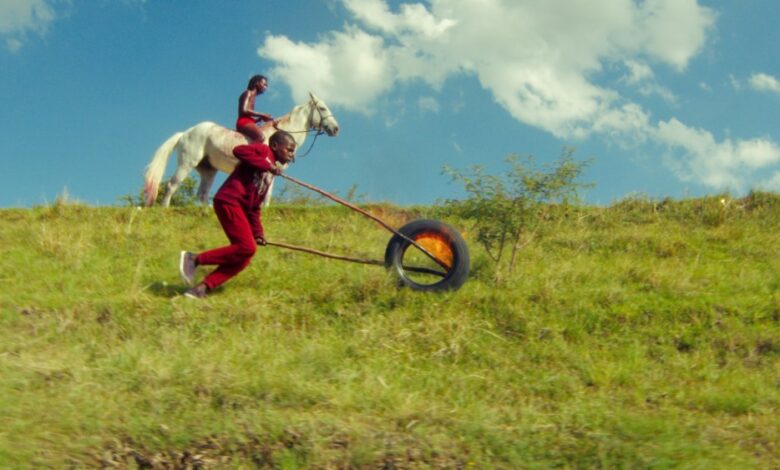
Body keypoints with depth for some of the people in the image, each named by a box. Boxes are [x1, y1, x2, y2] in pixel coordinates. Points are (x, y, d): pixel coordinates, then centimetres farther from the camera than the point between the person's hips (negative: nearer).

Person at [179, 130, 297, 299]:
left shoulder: (270, 174, 24)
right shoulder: (263, 150, 2)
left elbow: (254, 207, 22)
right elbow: (239, 150, -18)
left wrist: (258, 232, 13)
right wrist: (268, 166, -18)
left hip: (241, 207, 9)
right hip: (229, 201, -9)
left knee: (244, 257, 4)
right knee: (247, 248, -16)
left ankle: (203, 287, 3)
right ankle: (195, 259, -9)